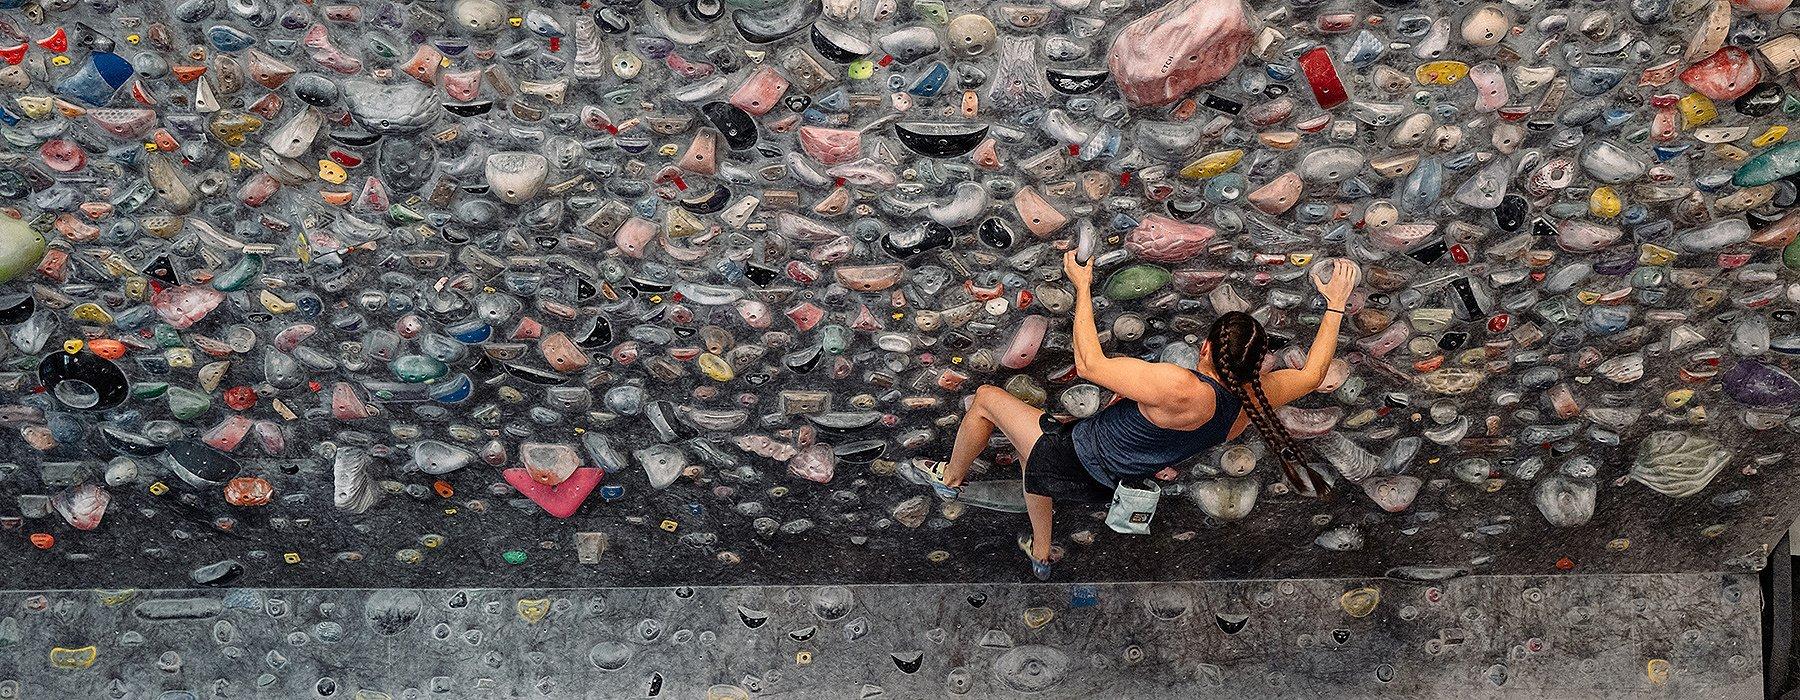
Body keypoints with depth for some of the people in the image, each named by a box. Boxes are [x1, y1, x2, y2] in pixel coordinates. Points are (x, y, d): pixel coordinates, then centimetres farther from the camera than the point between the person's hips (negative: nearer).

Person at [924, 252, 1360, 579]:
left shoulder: (1179, 389, -37)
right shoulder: (1255, 396, -16)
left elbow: (1089, 364, -30)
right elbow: (1312, 374, 4)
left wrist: (1083, 288, -20)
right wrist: (1336, 305, 13)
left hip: (1076, 462, -8)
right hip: (1108, 481, 8)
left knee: (986, 398, 12)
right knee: (1032, 444, 38)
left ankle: (951, 479, 36)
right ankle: (1041, 554, 52)